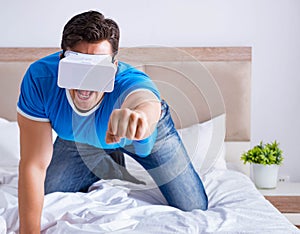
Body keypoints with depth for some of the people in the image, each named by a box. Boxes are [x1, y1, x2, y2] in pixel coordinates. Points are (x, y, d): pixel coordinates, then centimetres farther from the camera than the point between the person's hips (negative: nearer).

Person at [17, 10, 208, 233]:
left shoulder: (130, 83, -47)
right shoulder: (39, 79, -38)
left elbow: (147, 103, -75)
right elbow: (34, 164, -32)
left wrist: (140, 115, -100)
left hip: (148, 132, -2)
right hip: (79, 138, 2)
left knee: (194, 209, 0)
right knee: (45, 204, 9)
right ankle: (111, 165, 33)